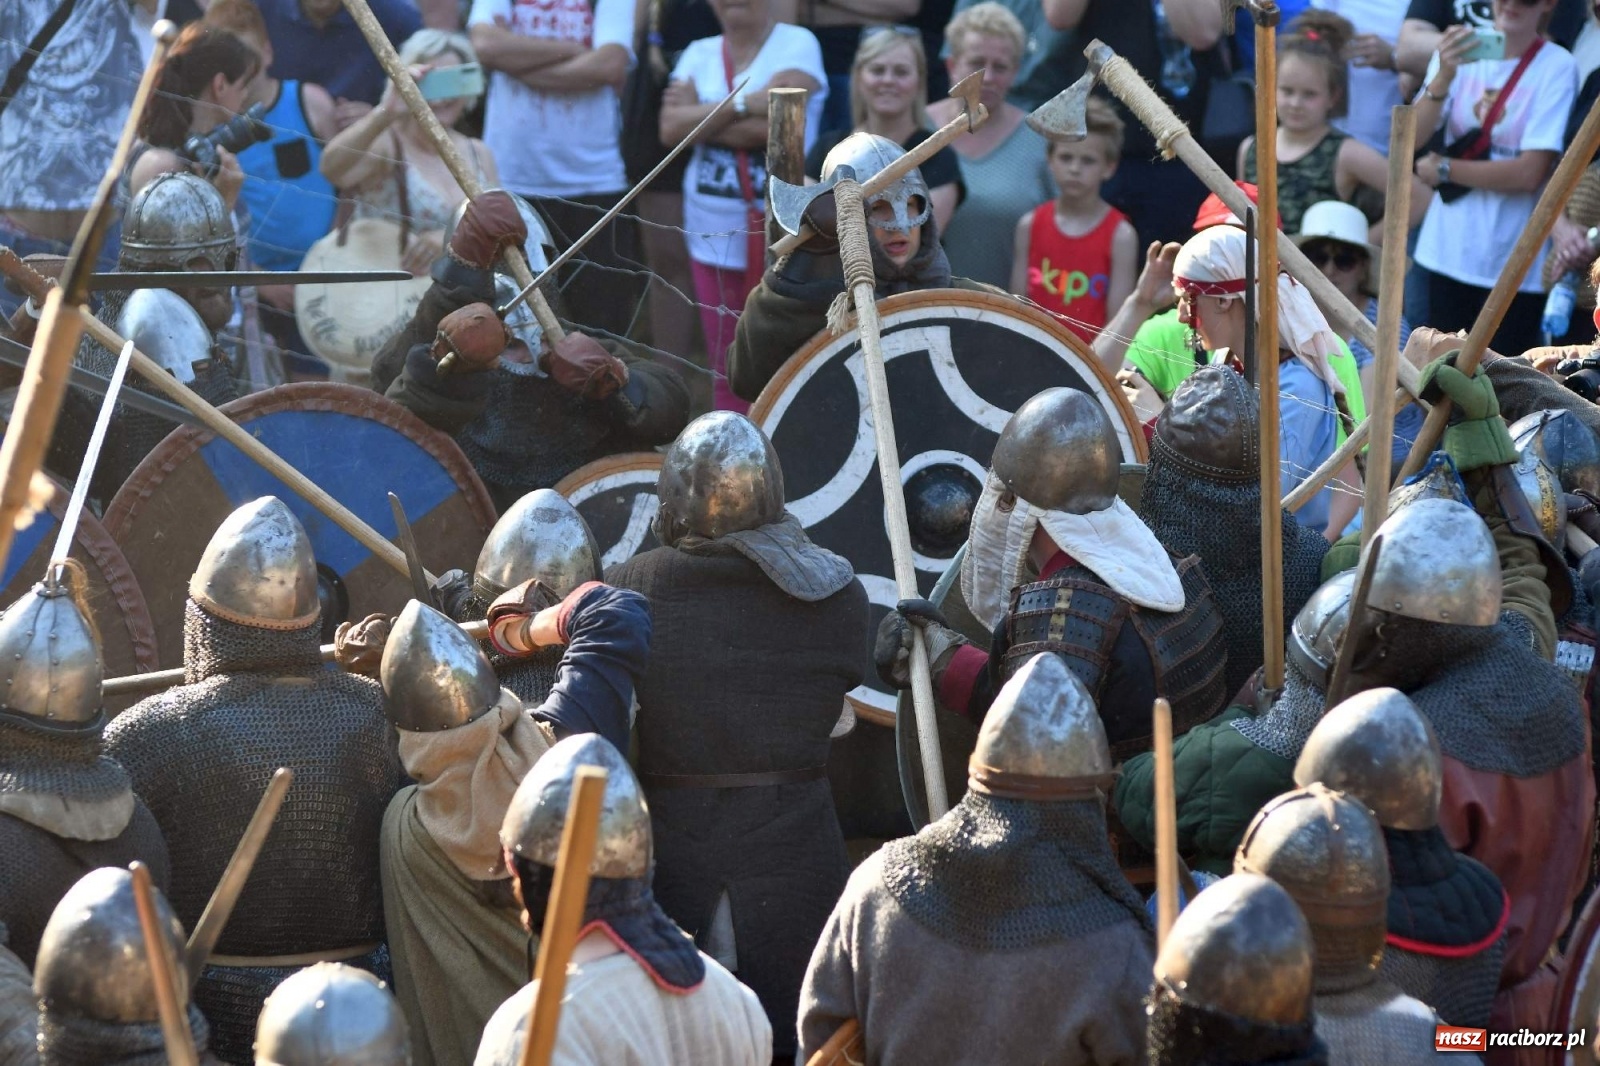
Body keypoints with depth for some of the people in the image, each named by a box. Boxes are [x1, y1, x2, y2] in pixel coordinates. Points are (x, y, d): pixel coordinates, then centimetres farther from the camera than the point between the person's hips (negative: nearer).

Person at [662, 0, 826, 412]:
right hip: (715, 235, 5)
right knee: (725, 367, 9)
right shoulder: (700, 54, 10)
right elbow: (671, 128, -4)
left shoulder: (796, 44, -4)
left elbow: (774, 125, -18)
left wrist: (700, 118, -8)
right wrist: (744, 105, -13)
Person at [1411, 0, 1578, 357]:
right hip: (1449, 250, 4)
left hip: (1515, 263, -4)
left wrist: (1443, 170, -7)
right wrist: (1443, 78, -24)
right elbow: (1412, 139, -8)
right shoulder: (1458, 50, 2)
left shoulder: (1556, 67, -10)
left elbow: (1529, 173, -16)